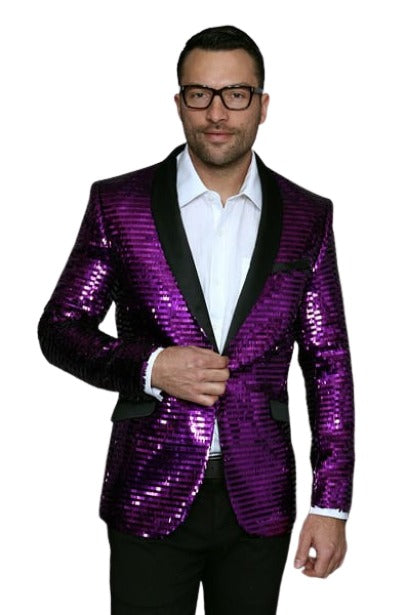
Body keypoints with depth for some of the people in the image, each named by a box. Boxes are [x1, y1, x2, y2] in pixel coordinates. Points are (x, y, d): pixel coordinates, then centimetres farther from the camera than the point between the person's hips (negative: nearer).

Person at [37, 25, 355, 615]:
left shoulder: (308, 216, 2)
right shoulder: (118, 203, -2)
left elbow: (329, 361, 3)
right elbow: (59, 326, 3)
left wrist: (331, 503, -1)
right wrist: (148, 367, -16)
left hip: (259, 498, 2)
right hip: (150, 497, -1)